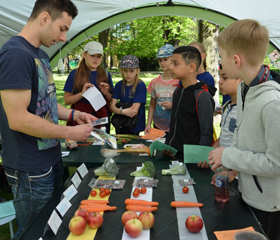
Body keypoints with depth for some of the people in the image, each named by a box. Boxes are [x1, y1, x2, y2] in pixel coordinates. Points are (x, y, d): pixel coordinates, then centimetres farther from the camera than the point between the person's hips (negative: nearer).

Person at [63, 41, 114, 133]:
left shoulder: (105, 74, 8)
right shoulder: (75, 74, 1)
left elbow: (112, 101, 13)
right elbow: (66, 100, -2)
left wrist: (106, 93, -7)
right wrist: (82, 93, -17)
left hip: (101, 119, 2)